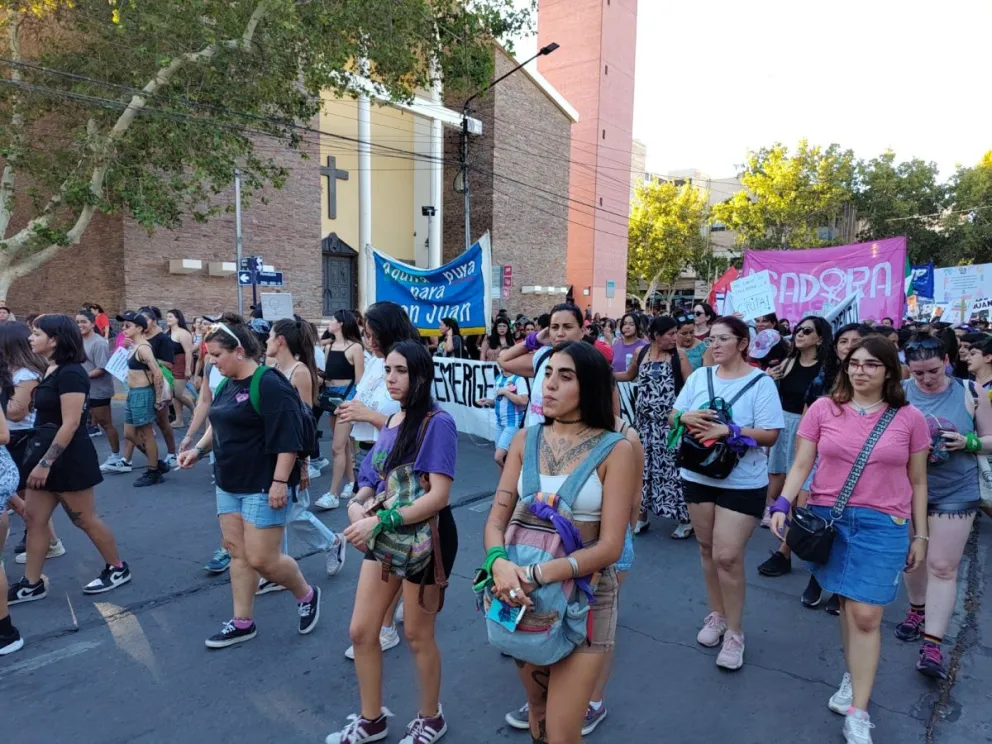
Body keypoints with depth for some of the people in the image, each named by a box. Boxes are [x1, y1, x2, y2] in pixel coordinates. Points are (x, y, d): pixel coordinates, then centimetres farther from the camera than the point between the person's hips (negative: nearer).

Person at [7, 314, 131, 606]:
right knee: (34, 518, 12)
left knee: (84, 519, 3)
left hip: (67, 458, -9)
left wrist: (46, 463, -22)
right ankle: (31, 584, 23)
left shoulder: (70, 374, -20)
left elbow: (70, 424, -23)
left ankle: (117, 569, 19)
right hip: (46, 453, 9)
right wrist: (39, 458, 14)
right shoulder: (50, 370, 10)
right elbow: (46, 417, 15)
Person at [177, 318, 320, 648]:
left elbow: (287, 438, -23)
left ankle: (307, 595, 21)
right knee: (237, 552, 13)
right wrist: (199, 449, 9)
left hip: (263, 487, -9)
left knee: (261, 559, -4)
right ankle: (242, 623, 26)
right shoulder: (227, 385, 9)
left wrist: (280, 482, -24)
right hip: (229, 484, 9)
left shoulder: (269, 385, -19)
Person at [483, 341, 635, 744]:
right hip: (526, 596, 4)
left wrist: (536, 574, -27)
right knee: (537, 710, 22)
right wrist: (500, 563, -25)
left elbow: (610, 546, -17)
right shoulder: (526, 439, -2)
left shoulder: (616, 450, -14)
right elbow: (496, 520, -4)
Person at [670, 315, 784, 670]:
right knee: (707, 549, 16)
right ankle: (716, 615, 35)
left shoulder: (761, 382, -9)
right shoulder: (699, 376, 4)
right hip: (697, 475, 5)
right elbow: (674, 416, 7)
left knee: (728, 556, -5)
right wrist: (686, 418, -16)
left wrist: (729, 431, -26)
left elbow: (770, 435, -14)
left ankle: (734, 632, 14)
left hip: (742, 482, -5)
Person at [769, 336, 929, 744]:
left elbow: (917, 482, 8)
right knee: (847, 604, 9)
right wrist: (783, 504, -14)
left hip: (883, 525, -1)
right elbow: (801, 465, 0)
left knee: (865, 614, -2)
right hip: (828, 518, 1)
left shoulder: (909, 418, 1)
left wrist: (919, 535, 9)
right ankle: (855, 675, 33)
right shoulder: (822, 409, -1)